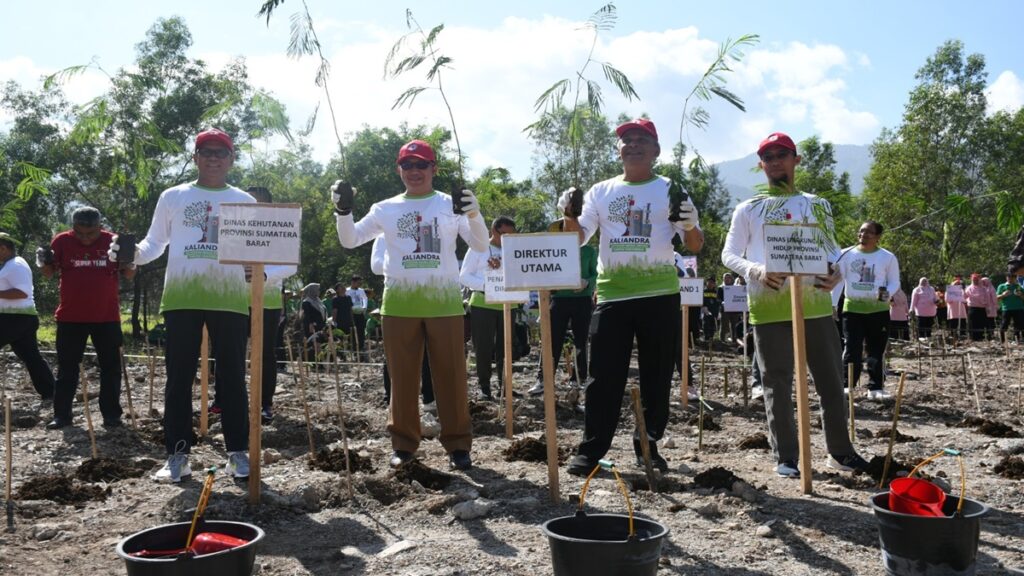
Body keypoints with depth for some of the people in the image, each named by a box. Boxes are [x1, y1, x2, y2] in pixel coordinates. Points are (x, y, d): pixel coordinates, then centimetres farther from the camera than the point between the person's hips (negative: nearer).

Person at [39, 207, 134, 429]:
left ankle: (111, 414, 12)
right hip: (70, 317, 0)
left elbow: (129, 276, 3)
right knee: (67, 367, 7)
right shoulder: (61, 241, -2)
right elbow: (50, 273, 5)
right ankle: (61, 414, 14)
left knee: (110, 367, 4)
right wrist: (44, 262, -17)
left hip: (107, 317, 0)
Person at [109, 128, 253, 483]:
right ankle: (177, 456, 12)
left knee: (232, 377, 4)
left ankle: (238, 453, 12)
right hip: (182, 299, 1)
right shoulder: (173, 197, 10)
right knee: (179, 378, 4)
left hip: (230, 299, 0)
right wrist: (133, 254, -9)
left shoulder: (245, 202, 11)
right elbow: (155, 242, 12)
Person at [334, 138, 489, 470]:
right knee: (402, 375, 7)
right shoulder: (385, 209, 10)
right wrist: (343, 210, -10)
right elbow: (349, 240, 7)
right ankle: (404, 443, 17)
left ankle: (458, 444, 9)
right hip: (399, 302, 2)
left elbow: (480, 246, -5)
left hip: (443, 301, -1)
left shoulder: (450, 205, 4)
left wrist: (474, 214, -23)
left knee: (451, 374, 1)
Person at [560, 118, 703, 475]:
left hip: (659, 295, -1)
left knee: (657, 375, 6)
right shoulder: (601, 192, 11)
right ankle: (591, 449, 6)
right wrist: (570, 215, -13)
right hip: (611, 295, 1)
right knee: (603, 376, 1)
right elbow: (577, 238, 7)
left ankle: (648, 445, 19)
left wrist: (689, 223, -18)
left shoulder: (670, 191, 5)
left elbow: (696, 246, 3)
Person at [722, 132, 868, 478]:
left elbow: (831, 249, 16)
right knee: (777, 385, 2)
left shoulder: (818, 205, 15)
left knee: (831, 380, 8)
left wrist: (836, 271, -8)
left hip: (815, 303, 2)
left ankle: (839, 451, 22)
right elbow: (729, 255, 4)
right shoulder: (748, 209, 8)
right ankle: (786, 457, 12)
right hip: (769, 307, -2)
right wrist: (756, 271, -17)